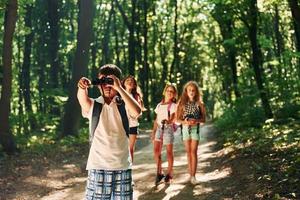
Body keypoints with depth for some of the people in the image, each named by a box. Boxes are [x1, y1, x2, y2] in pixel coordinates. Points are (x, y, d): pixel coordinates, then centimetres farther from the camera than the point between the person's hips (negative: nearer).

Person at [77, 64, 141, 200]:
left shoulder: (124, 105, 4)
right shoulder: (93, 105, 7)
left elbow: (136, 111, -18)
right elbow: (82, 99, -15)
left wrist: (119, 88, -21)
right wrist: (82, 88, -37)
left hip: (122, 165, 0)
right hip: (98, 165, 0)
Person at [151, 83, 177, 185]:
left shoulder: (173, 105, 0)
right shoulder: (159, 105, 14)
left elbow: (172, 118, -15)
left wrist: (168, 121, -37)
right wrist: (153, 131, 12)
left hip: (168, 128, -4)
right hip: (159, 128, 4)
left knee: (169, 151, 1)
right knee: (156, 150, -7)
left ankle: (169, 173, 12)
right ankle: (159, 173, 3)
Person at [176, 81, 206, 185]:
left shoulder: (199, 104, 1)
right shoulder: (182, 103, 4)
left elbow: (203, 119, 3)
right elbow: (177, 119, 3)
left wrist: (196, 121, -17)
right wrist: (185, 122, -15)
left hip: (195, 128, -2)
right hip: (185, 128, 2)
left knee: (193, 151, -7)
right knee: (188, 152, 7)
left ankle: (193, 175, -7)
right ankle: (190, 174, 14)